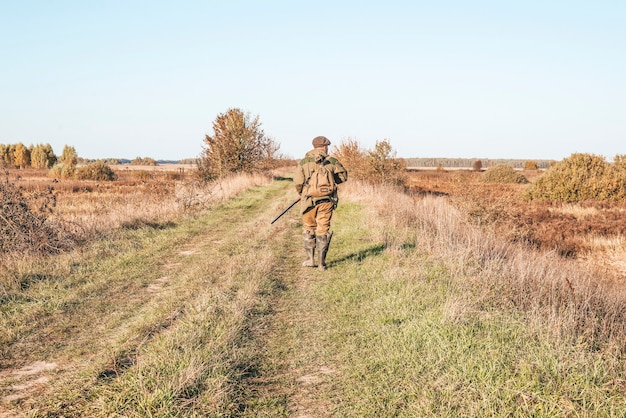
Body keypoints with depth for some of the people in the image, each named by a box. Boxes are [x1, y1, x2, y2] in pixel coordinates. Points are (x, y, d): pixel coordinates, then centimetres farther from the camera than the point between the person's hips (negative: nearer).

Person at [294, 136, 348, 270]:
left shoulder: (304, 162, -3)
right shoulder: (332, 162, 0)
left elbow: (298, 182, -5)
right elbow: (343, 176, 10)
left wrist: (302, 194, 15)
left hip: (309, 200, 0)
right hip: (326, 201, 0)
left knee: (308, 229, 17)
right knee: (323, 230, 7)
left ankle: (310, 259, 14)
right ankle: (321, 263, 7)